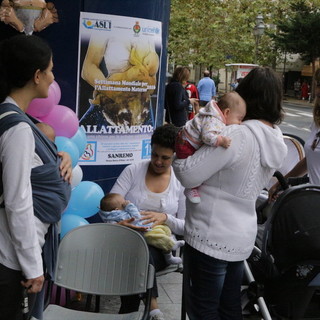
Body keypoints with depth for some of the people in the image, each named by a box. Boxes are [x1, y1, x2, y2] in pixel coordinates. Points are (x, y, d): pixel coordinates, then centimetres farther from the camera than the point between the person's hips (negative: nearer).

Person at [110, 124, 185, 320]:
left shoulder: (181, 182, 4)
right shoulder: (133, 171, 2)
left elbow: (185, 227, 3)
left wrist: (165, 218, -17)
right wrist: (118, 222, -27)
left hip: (159, 246, 0)